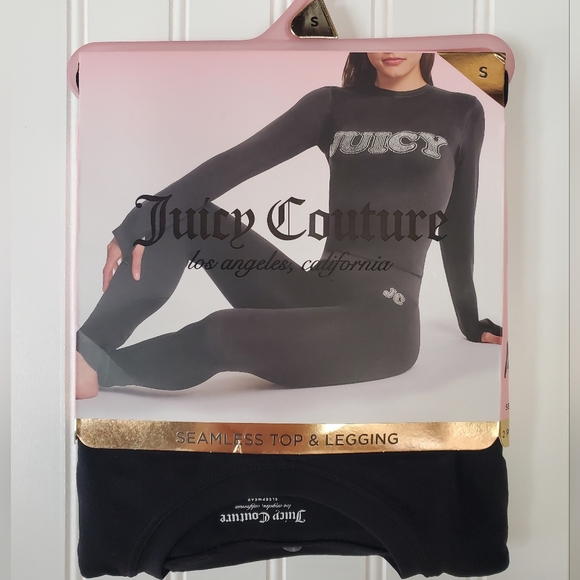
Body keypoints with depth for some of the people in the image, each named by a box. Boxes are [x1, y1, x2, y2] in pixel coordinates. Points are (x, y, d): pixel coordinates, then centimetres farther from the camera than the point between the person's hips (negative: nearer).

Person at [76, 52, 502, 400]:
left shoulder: (461, 114, 9)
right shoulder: (333, 105, 11)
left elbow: (457, 228, 14)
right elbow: (238, 162, -2)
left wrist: (472, 324, 20)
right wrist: (141, 220, -13)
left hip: (383, 318, -3)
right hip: (314, 294, 3)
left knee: (223, 335, -30)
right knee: (176, 213, -13)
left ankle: (94, 368, -8)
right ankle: (86, 349, -18)